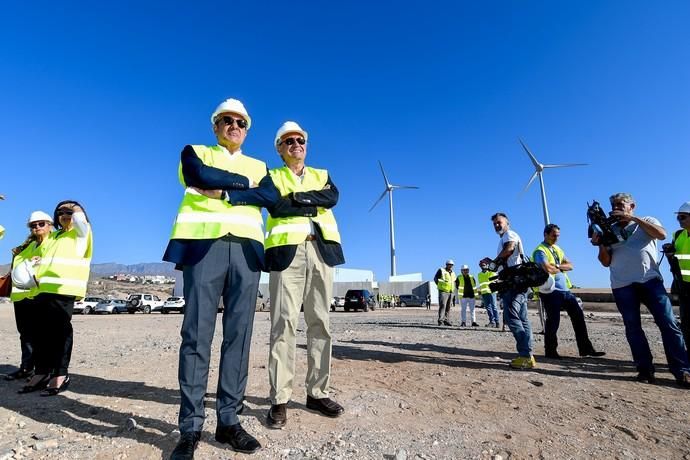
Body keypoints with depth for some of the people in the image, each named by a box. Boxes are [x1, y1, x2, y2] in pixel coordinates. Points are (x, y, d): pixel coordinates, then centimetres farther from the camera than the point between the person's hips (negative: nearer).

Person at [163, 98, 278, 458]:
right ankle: (190, 427, 6)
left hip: (246, 250, 3)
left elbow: (272, 197, 1)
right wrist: (244, 182, 4)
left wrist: (225, 193, -8)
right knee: (197, 334, -4)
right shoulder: (194, 153, 18)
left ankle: (229, 421, 11)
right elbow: (203, 176, -6)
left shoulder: (258, 166, 22)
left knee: (239, 335, 1)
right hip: (203, 245, -2)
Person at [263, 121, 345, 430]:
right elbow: (275, 207, -6)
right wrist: (315, 204, -3)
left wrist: (297, 197, -5)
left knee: (320, 322, 4)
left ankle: (317, 393, 15)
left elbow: (333, 197, 0)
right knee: (284, 322, -7)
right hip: (287, 250, -3)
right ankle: (280, 400, 1)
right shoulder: (271, 176, 14)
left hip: (322, 250, 3)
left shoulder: (322, 175, 22)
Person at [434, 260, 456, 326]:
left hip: (451, 292, 7)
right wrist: (440, 285, -8)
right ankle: (440, 321, -14)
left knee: (448, 307, 8)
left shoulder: (452, 273, 19)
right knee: (442, 306, -13)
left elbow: (454, 282, 29)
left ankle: (446, 320, 14)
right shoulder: (441, 270, 0)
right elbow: (435, 278, -3)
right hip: (443, 291, -7)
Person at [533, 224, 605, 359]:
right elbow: (548, 269, -24)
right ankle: (550, 351, 9)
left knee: (578, 315, 9)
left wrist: (557, 266, -9)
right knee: (553, 321, -4)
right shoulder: (540, 251, -11)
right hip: (550, 291, -9)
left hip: (564, 289, 9)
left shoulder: (557, 249, 17)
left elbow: (570, 265, 10)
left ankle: (585, 348, 19)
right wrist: (561, 269, -4)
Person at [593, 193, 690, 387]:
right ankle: (645, 369, 7)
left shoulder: (646, 221, 14)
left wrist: (634, 219, -12)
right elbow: (606, 262, 10)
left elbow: (662, 234, -9)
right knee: (633, 328, 0)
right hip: (622, 286, 1)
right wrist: (600, 245, -9)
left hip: (650, 280, -1)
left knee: (668, 324, -6)